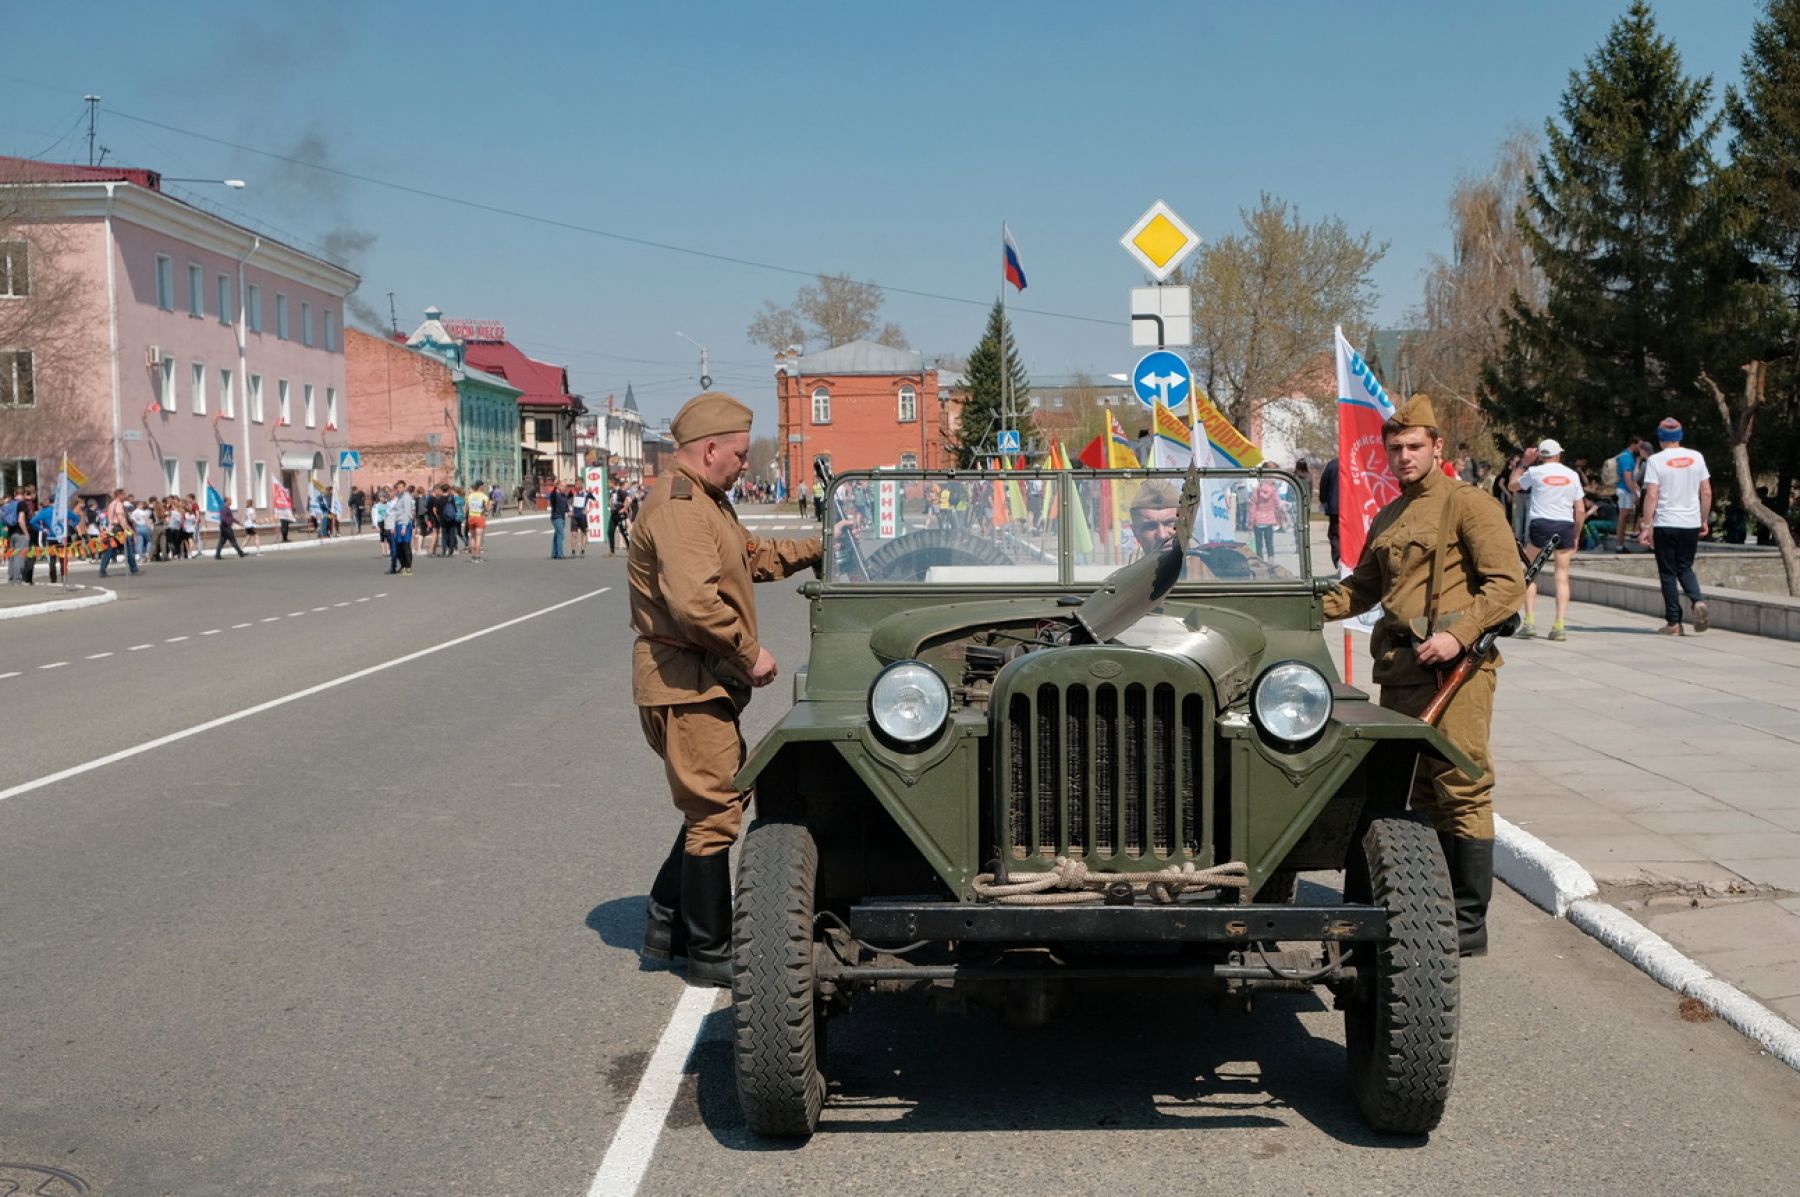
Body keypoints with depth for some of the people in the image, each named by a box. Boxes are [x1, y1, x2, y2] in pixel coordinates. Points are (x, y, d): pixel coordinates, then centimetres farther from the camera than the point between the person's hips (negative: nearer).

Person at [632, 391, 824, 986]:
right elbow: (694, 602, -30)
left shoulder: (707, 502, 17)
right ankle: (710, 954, 5)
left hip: (706, 681, 11)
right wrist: (749, 652, -20)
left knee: (718, 799, 19)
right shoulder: (678, 507, -19)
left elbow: (754, 557, 29)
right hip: (686, 685, -11)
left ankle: (667, 922, 27)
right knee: (715, 813, -4)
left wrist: (817, 549, 19)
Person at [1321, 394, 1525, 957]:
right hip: (1399, 669, 8)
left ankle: (1469, 927, -1)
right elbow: (1363, 586, 29)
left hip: (1454, 670, -8)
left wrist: (1458, 635, -21)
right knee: (1419, 794, 12)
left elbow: (1507, 583, -10)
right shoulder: (1387, 518, 20)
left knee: (1462, 793, -6)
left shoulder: (1468, 504, -4)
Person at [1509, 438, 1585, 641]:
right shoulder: (1572, 475, 8)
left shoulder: (1535, 472, 0)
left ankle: (1529, 621, 0)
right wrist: (1576, 536, 15)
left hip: (1539, 525, -2)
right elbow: (1581, 511, 6)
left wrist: (1523, 463, 24)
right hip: (1565, 526, 2)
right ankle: (1560, 626, -3)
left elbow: (1512, 486, 18)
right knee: (1562, 575, 4)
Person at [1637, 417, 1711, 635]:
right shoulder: (1696, 457, 4)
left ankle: (1673, 623, 4)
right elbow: (1707, 492, 6)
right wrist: (1704, 520, 16)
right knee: (1685, 568, 17)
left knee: (1668, 573, 5)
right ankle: (1698, 601, -10)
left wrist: (1646, 526, -9)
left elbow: (1651, 496, -12)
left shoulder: (1656, 460, -7)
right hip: (1691, 523, 3)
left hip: (1665, 524, -3)